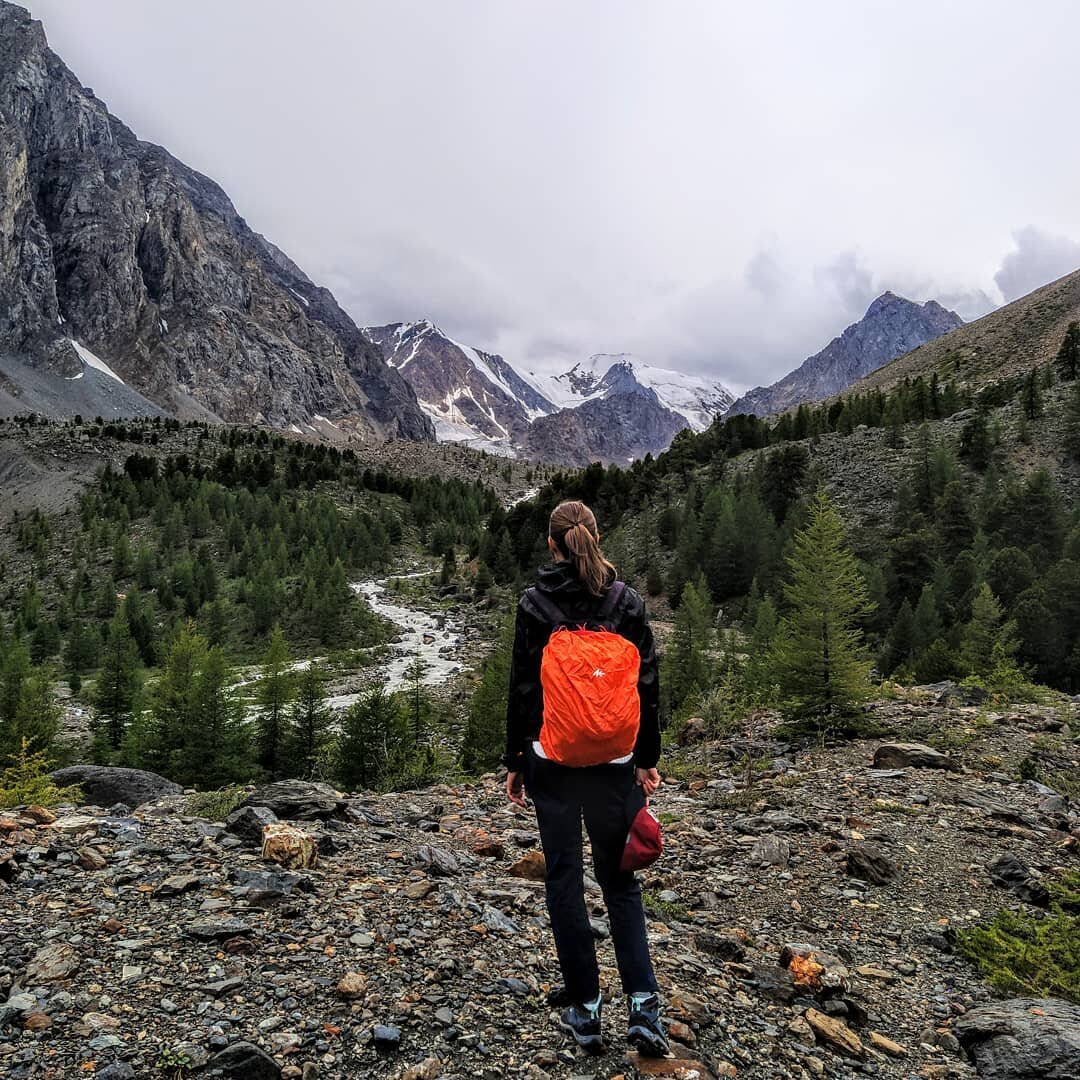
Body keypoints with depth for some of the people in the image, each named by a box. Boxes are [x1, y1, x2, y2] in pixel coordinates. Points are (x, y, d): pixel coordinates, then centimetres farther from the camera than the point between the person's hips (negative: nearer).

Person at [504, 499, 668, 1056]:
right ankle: (643, 1005, 9)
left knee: (564, 880, 11)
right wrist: (647, 758, 11)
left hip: (552, 759, -2)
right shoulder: (627, 600, -1)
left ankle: (585, 1010, 19)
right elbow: (647, 684, 1)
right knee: (619, 879, 16)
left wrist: (514, 761, 3)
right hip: (614, 760, 2)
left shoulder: (536, 602, -7)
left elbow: (522, 687, -6)